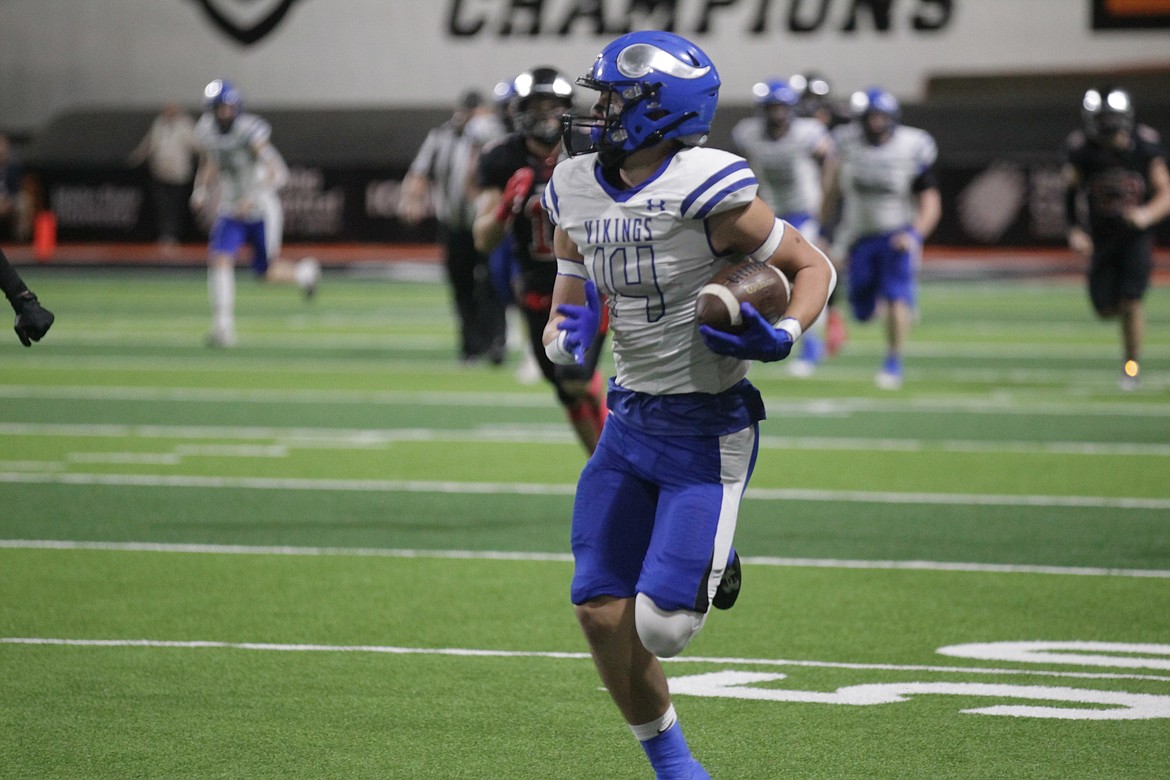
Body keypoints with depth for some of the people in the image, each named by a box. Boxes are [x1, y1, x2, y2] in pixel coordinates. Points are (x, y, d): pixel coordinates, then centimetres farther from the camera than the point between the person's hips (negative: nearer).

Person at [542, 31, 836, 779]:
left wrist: (782, 337, -25)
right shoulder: (578, 189, 2)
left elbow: (814, 265, -8)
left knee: (660, 626, -13)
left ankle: (714, 573, 23)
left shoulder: (706, 192, -19)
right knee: (600, 612, -2)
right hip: (631, 421, 6)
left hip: (708, 430, -6)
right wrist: (567, 332, -1)